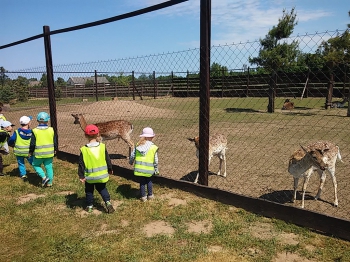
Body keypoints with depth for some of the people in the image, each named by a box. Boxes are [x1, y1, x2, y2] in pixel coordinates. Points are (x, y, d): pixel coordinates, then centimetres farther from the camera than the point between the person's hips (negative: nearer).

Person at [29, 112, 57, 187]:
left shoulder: (35, 131, -12)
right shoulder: (51, 130, -4)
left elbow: (32, 144, -9)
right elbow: (55, 142, 4)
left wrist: (30, 152, 7)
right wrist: (55, 150, 19)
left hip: (39, 153, -3)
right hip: (49, 153, 3)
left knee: (36, 165, 19)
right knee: (49, 167, 12)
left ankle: (44, 177, 2)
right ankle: (49, 182, 19)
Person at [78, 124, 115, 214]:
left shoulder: (84, 150, -15)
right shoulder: (102, 147, -10)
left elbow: (81, 164, -9)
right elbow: (108, 160, 0)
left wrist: (81, 176, 0)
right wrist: (110, 169, 14)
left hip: (90, 176, -1)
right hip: (102, 175, 2)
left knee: (89, 191, 20)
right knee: (102, 189, 20)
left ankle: (89, 206, 27)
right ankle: (108, 202, 4)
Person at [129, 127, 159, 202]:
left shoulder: (138, 146, 0)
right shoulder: (153, 147, -7)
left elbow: (132, 156, 4)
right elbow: (155, 161, -3)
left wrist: (130, 162, 26)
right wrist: (156, 170, 10)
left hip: (139, 168, 2)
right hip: (149, 169, -1)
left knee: (142, 182, 17)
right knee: (149, 181, 23)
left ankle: (143, 197, 27)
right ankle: (150, 195, 31)